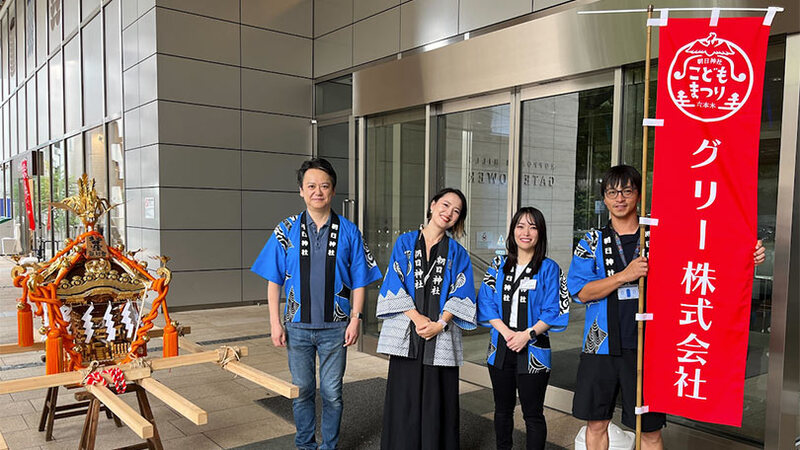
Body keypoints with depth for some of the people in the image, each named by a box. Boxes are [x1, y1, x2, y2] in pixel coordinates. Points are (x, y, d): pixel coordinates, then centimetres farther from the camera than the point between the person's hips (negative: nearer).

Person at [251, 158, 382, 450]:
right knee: (302, 390, 14)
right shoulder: (286, 231, -1)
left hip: (334, 327, -1)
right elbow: (274, 280, 1)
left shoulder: (348, 232, -1)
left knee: (332, 393, 8)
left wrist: (355, 319, -6)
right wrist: (275, 322, -3)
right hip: (297, 327, 1)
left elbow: (359, 281, 2)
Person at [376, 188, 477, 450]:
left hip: (441, 336, 0)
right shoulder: (405, 243, 7)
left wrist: (440, 324, -13)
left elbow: (460, 293, 1)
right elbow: (395, 284, -1)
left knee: (437, 402, 4)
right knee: (404, 398, 4)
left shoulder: (457, 253, 9)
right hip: (406, 333, 0)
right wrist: (417, 317, -11)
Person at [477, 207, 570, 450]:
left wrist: (526, 334, -17)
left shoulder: (549, 268, -1)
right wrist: (506, 332, -12)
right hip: (500, 348, 4)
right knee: (503, 409, 16)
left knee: (533, 414, 4)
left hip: (533, 350, -3)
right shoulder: (499, 266, 8)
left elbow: (553, 311, -7)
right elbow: (486, 303, 1)